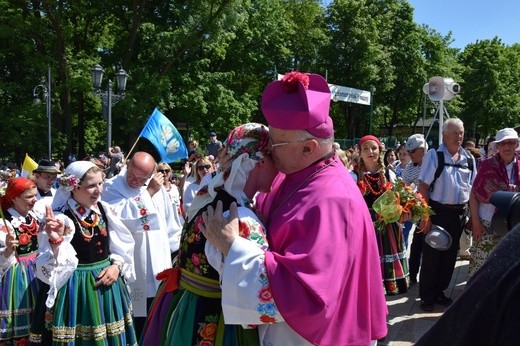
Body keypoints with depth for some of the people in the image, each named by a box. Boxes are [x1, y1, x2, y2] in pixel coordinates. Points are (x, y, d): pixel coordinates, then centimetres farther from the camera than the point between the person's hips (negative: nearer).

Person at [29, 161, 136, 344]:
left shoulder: (104, 209, 0)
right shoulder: (60, 218, -16)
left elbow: (121, 245, 8)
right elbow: (52, 266, -19)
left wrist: (116, 266, -8)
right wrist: (56, 240, -34)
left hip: (107, 280, 5)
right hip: (76, 288, -5)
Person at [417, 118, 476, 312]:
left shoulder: (468, 159, 7)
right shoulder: (434, 155, -8)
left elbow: (473, 189, 14)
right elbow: (423, 186, -11)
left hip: (459, 213, 5)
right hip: (437, 211, -5)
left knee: (450, 254, 13)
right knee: (431, 255, 2)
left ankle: (439, 292, 29)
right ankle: (426, 297, 16)